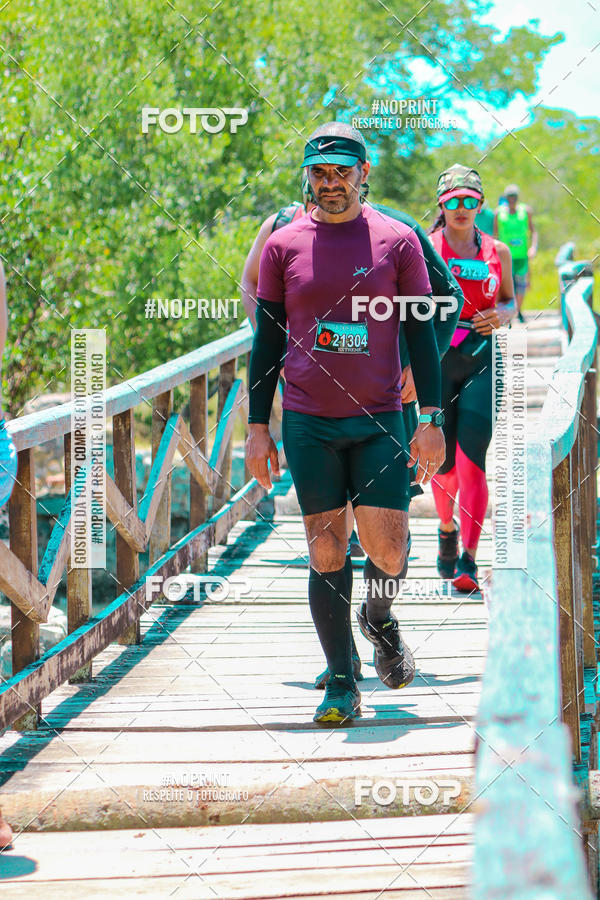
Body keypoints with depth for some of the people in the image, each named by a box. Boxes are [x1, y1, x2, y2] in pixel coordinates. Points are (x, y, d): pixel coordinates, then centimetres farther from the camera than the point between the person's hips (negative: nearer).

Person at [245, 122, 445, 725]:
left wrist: (430, 419, -2)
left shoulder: (397, 241, 3)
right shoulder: (283, 246, 5)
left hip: (380, 421, -1)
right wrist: (257, 426, 5)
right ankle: (341, 684, 7)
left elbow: (421, 333, 5)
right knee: (326, 551, 0)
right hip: (307, 423, 1)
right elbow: (267, 339, 9)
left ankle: (378, 617, 27)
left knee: (387, 551, -7)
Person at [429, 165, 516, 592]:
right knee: (442, 464, 5)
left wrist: (500, 315, -5)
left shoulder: (497, 252, 6)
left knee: (472, 463, -12)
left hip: (481, 361, 0)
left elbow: (511, 302, 19)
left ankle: (468, 561, -11)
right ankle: (447, 529, 37)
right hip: (436, 362, 0)